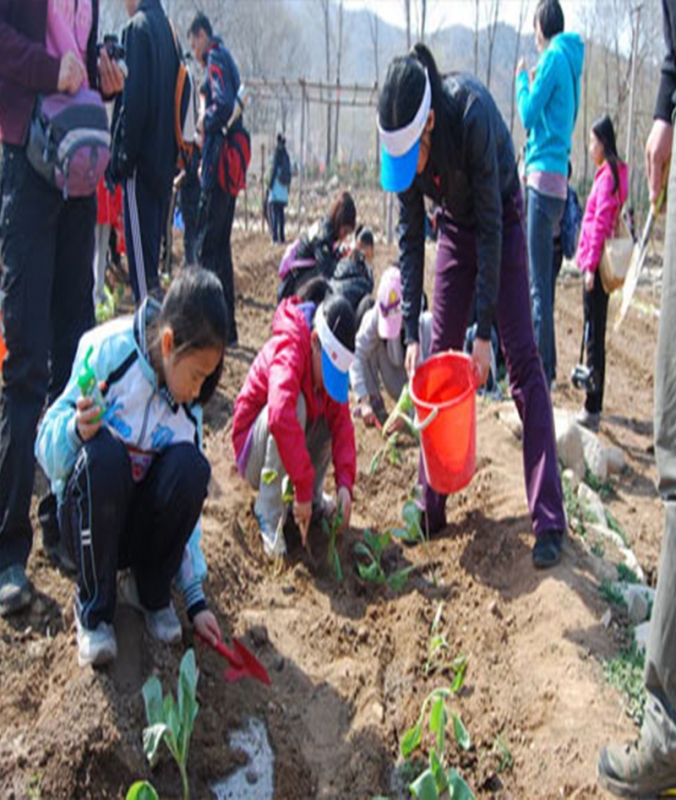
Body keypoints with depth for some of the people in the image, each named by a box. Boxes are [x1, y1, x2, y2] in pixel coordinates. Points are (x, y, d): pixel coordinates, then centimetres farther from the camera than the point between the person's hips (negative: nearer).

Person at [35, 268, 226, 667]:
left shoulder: (190, 407, -3)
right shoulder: (109, 350, -17)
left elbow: (189, 499, 1)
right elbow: (47, 450, -14)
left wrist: (195, 596, -2)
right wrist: (76, 430, -38)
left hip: (144, 525, 3)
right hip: (90, 519, -3)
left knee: (191, 465, -27)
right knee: (104, 452, -34)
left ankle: (155, 593, -4)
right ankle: (94, 608, -14)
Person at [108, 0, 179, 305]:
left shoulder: (137, 29, -9)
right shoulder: (167, 29, 16)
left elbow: (133, 99, -18)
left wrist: (122, 155, -15)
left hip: (141, 157, -9)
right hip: (164, 160, 9)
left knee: (139, 240, -7)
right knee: (153, 240, 14)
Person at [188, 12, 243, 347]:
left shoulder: (215, 59, -7)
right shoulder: (225, 59, 22)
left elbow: (224, 105, -22)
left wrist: (206, 122, -6)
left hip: (219, 164, -10)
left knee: (207, 247, -7)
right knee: (221, 244, 13)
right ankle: (227, 328, 17)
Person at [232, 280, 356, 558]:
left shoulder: (331, 360, -7)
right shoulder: (288, 353, -30)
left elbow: (342, 423, -12)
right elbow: (281, 417, -46)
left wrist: (345, 483, -25)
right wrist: (302, 489, -45)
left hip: (288, 444, 7)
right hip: (254, 448, -7)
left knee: (335, 410, -12)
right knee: (293, 402, -34)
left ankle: (315, 497, -1)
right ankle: (268, 514, -27)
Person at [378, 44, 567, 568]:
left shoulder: (472, 114, -34)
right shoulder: (403, 141, -19)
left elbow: (491, 227, -29)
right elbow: (411, 238, -11)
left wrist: (484, 330, -28)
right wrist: (412, 331, -15)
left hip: (503, 221, -5)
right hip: (455, 226, 5)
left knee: (522, 361, -12)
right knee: (437, 362, 0)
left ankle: (550, 523, -11)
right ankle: (431, 508, 8)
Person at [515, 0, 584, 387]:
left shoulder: (554, 57, -7)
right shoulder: (569, 60, 20)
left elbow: (529, 114, -8)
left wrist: (522, 78, 5)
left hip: (545, 176, -9)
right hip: (556, 177, 9)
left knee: (539, 285, -8)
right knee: (543, 282, 13)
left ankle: (542, 370, -6)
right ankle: (546, 365, 20)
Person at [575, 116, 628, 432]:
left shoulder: (608, 175, -13)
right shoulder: (609, 173, 16)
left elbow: (601, 224, -19)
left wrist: (591, 266, -20)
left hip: (596, 267, -10)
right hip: (595, 265, 10)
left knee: (594, 337, -7)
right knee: (593, 335, 15)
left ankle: (593, 409, -4)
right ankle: (592, 403, 24)